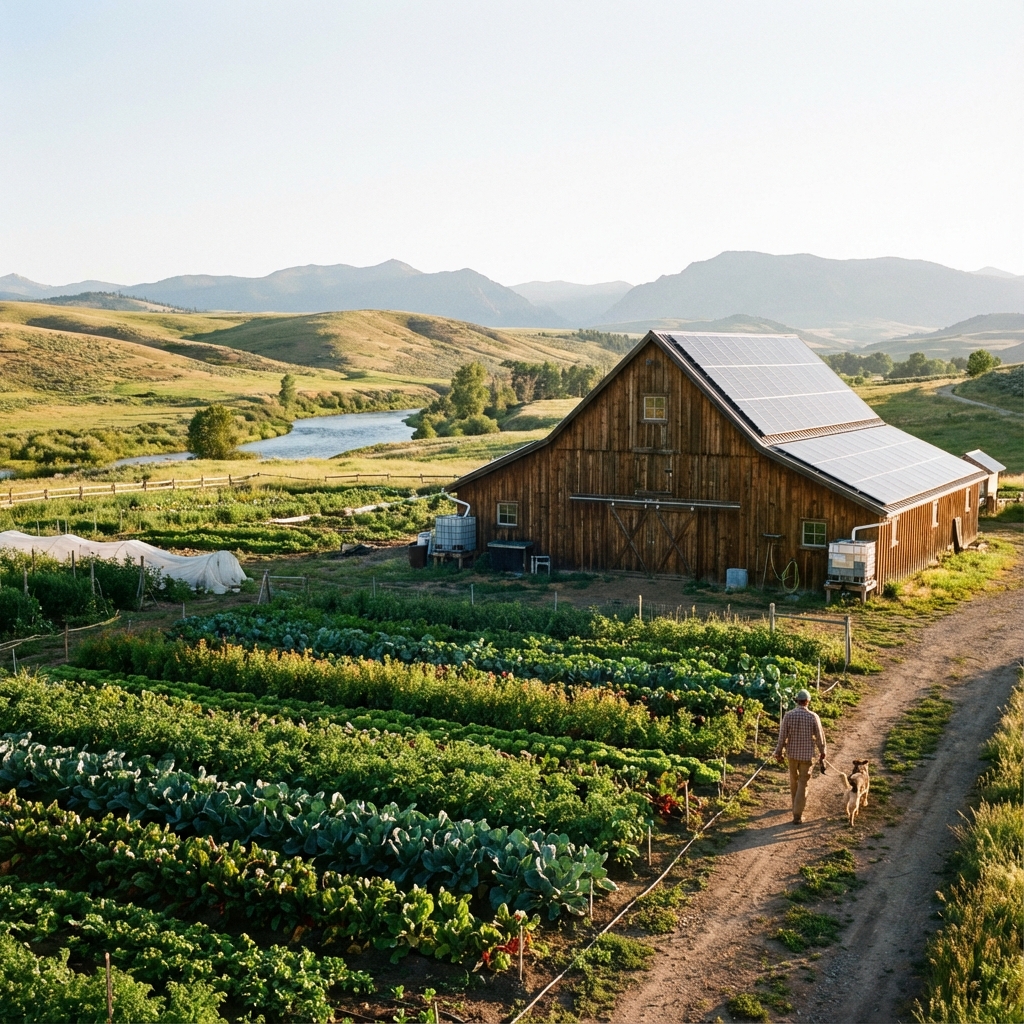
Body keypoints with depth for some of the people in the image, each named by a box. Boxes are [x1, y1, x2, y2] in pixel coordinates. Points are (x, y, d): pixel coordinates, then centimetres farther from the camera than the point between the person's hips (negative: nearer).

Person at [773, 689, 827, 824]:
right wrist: (822, 753, 6)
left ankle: (796, 806, 41)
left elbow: (782, 736, -8)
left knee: (794, 780, 23)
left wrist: (779, 752, 4)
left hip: (792, 753, 2)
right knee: (802, 784, 4)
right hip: (807, 755, -2)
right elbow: (820, 737, -8)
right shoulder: (813, 717, -14)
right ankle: (797, 815, 1)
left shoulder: (788, 715, -12)